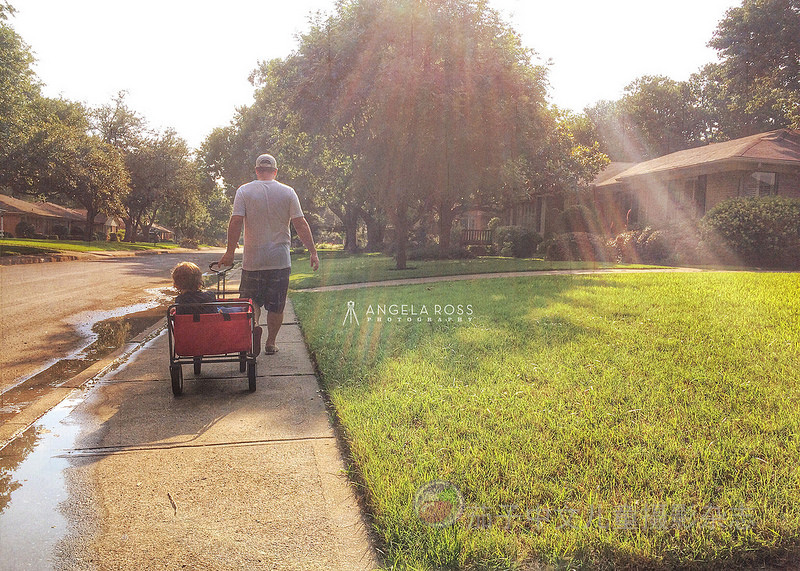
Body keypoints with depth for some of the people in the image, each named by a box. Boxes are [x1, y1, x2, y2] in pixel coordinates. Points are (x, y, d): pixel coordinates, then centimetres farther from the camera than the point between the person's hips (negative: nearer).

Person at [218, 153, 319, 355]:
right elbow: (300, 224, -3)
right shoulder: (288, 192, 1)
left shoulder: (244, 191, 0)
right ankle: (271, 343, 17)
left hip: (253, 259, 0)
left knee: (251, 301, 9)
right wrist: (313, 252, 1)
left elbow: (236, 222, -9)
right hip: (280, 259, 1)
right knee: (276, 306, 11)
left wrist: (230, 251, -3)